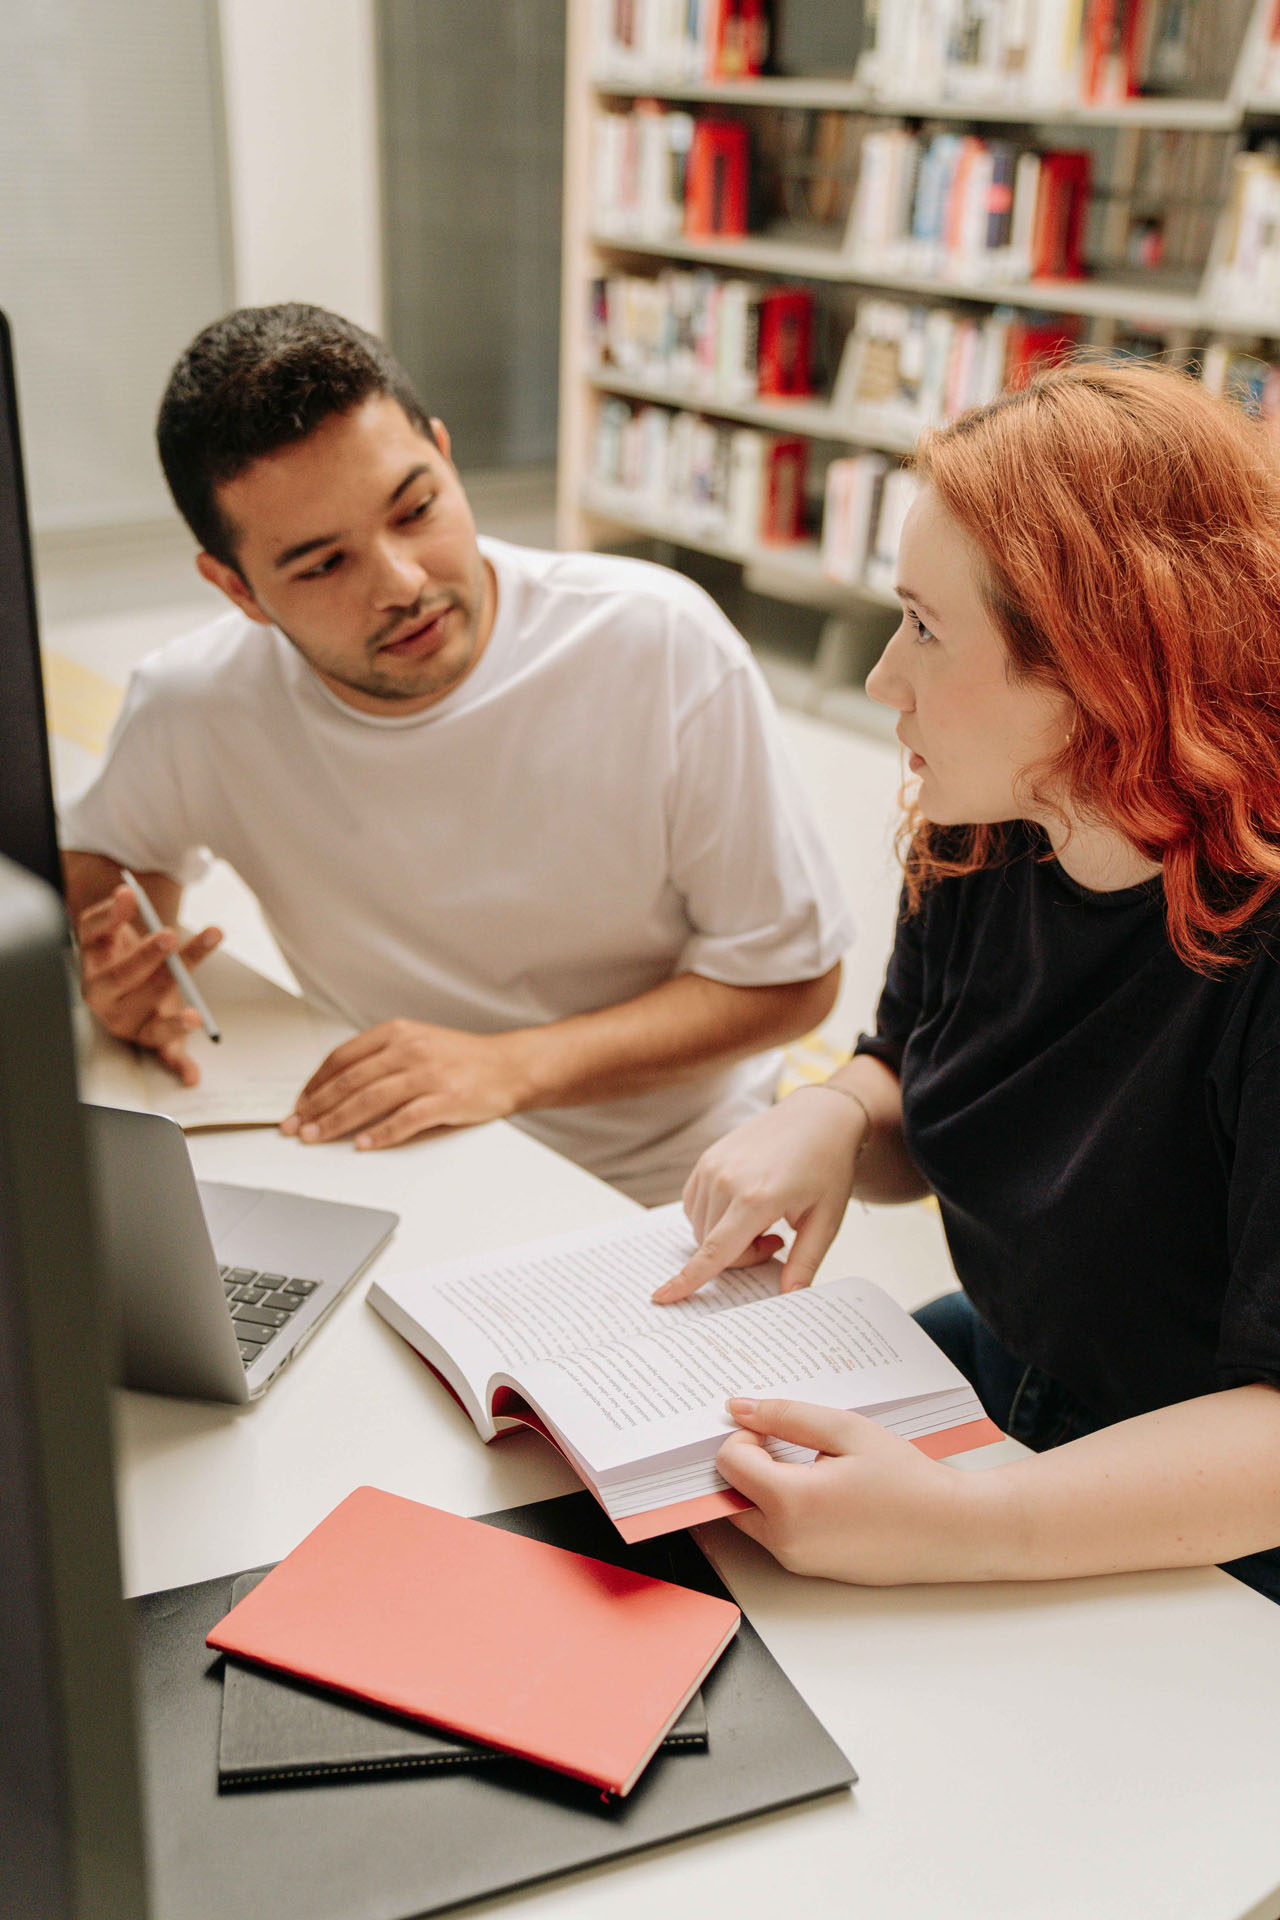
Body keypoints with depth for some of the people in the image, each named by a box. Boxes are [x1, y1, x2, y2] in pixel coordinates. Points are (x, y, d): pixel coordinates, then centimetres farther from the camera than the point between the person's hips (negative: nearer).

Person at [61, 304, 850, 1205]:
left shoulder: (661, 642, -18)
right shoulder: (193, 707, -10)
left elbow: (790, 975, -11)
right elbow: (95, 851, 14)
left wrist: (509, 1067, -22)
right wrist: (113, 957, -10)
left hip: (670, 1191, -2)